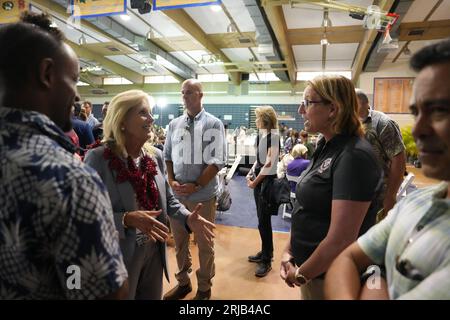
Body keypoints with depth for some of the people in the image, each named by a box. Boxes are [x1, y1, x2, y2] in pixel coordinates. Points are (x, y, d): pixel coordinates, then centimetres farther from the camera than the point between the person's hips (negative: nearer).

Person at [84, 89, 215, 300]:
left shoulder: (156, 156, 0)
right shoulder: (98, 158, -18)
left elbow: (168, 199, 6)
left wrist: (188, 218, -11)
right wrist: (127, 219, -30)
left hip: (154, 253, 5)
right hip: (118, 257, -5)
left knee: (153, 297, 24)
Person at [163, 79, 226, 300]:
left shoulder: (213, 124, -4)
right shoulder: (174, 124, 8)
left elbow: (217, 161, -9)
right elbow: (167, 156, 12)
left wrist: (196, 186, -15)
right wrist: (171, 181, -4)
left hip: (203, 195, -4)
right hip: (176, 194, 4)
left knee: (204, 244, 10)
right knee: (179, 241, 16)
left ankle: (204, 288, 30)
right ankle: (183, 282, 37)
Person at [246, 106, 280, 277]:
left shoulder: (273, 136, -15)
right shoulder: (261, 135, 9)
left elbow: (270, 163, -18)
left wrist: (256, 181, -12)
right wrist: (251, 173, 5)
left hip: (268, 180, -8)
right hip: (259, 179, 8)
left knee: (264, 222, -1)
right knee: (262, 220, 16)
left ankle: (267, 261, 15)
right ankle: (264, 252, 32)